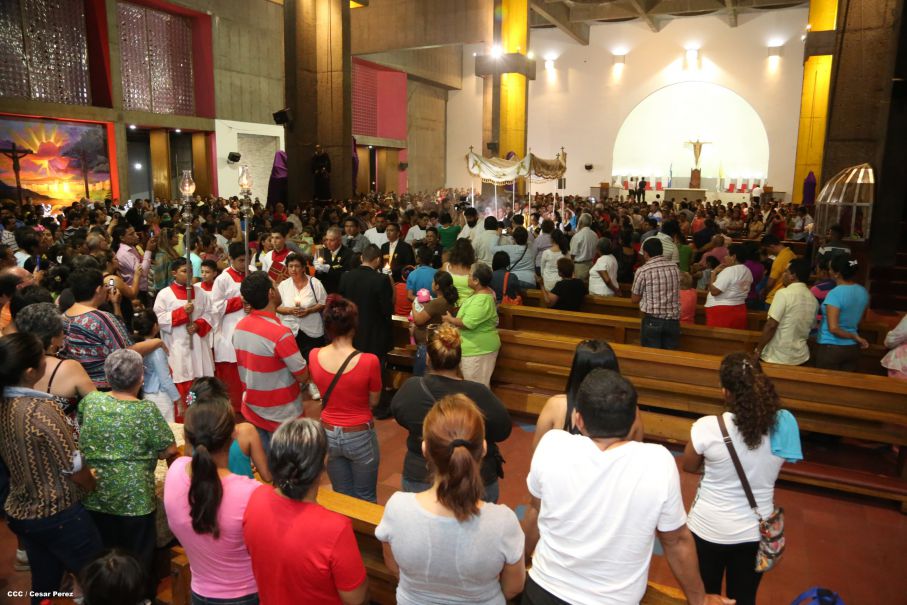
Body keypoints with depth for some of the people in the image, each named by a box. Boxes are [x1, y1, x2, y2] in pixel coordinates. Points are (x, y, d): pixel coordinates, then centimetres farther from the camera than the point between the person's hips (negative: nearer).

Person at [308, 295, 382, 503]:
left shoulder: (314, 356, -13)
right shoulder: (369, 361, -25)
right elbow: (373, 401, -9)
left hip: (328, 434, 4)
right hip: (359, 436, -3)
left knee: (342, 496, 23)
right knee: (365, 499, 19)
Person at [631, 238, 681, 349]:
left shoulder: (642, 271, -7)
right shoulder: (674, 267, 5)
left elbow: (635, 299, 1)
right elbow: (675, 291, 16)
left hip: (652, 321, -4)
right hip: (673, 321, 4)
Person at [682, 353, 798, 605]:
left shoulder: (707, 427, -25)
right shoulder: (784, 424, -16)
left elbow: (688, 467, -5)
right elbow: (767, 467, 4)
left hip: (709, 529, -3)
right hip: (755, 531, 3)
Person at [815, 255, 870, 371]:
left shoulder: (835, 294, -19)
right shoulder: (863, 292, 3)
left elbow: (833, 328, -23)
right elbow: (859, 321, 16)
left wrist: (855, 337, -10)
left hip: (831, 348, -7)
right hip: (853, 348, 7)